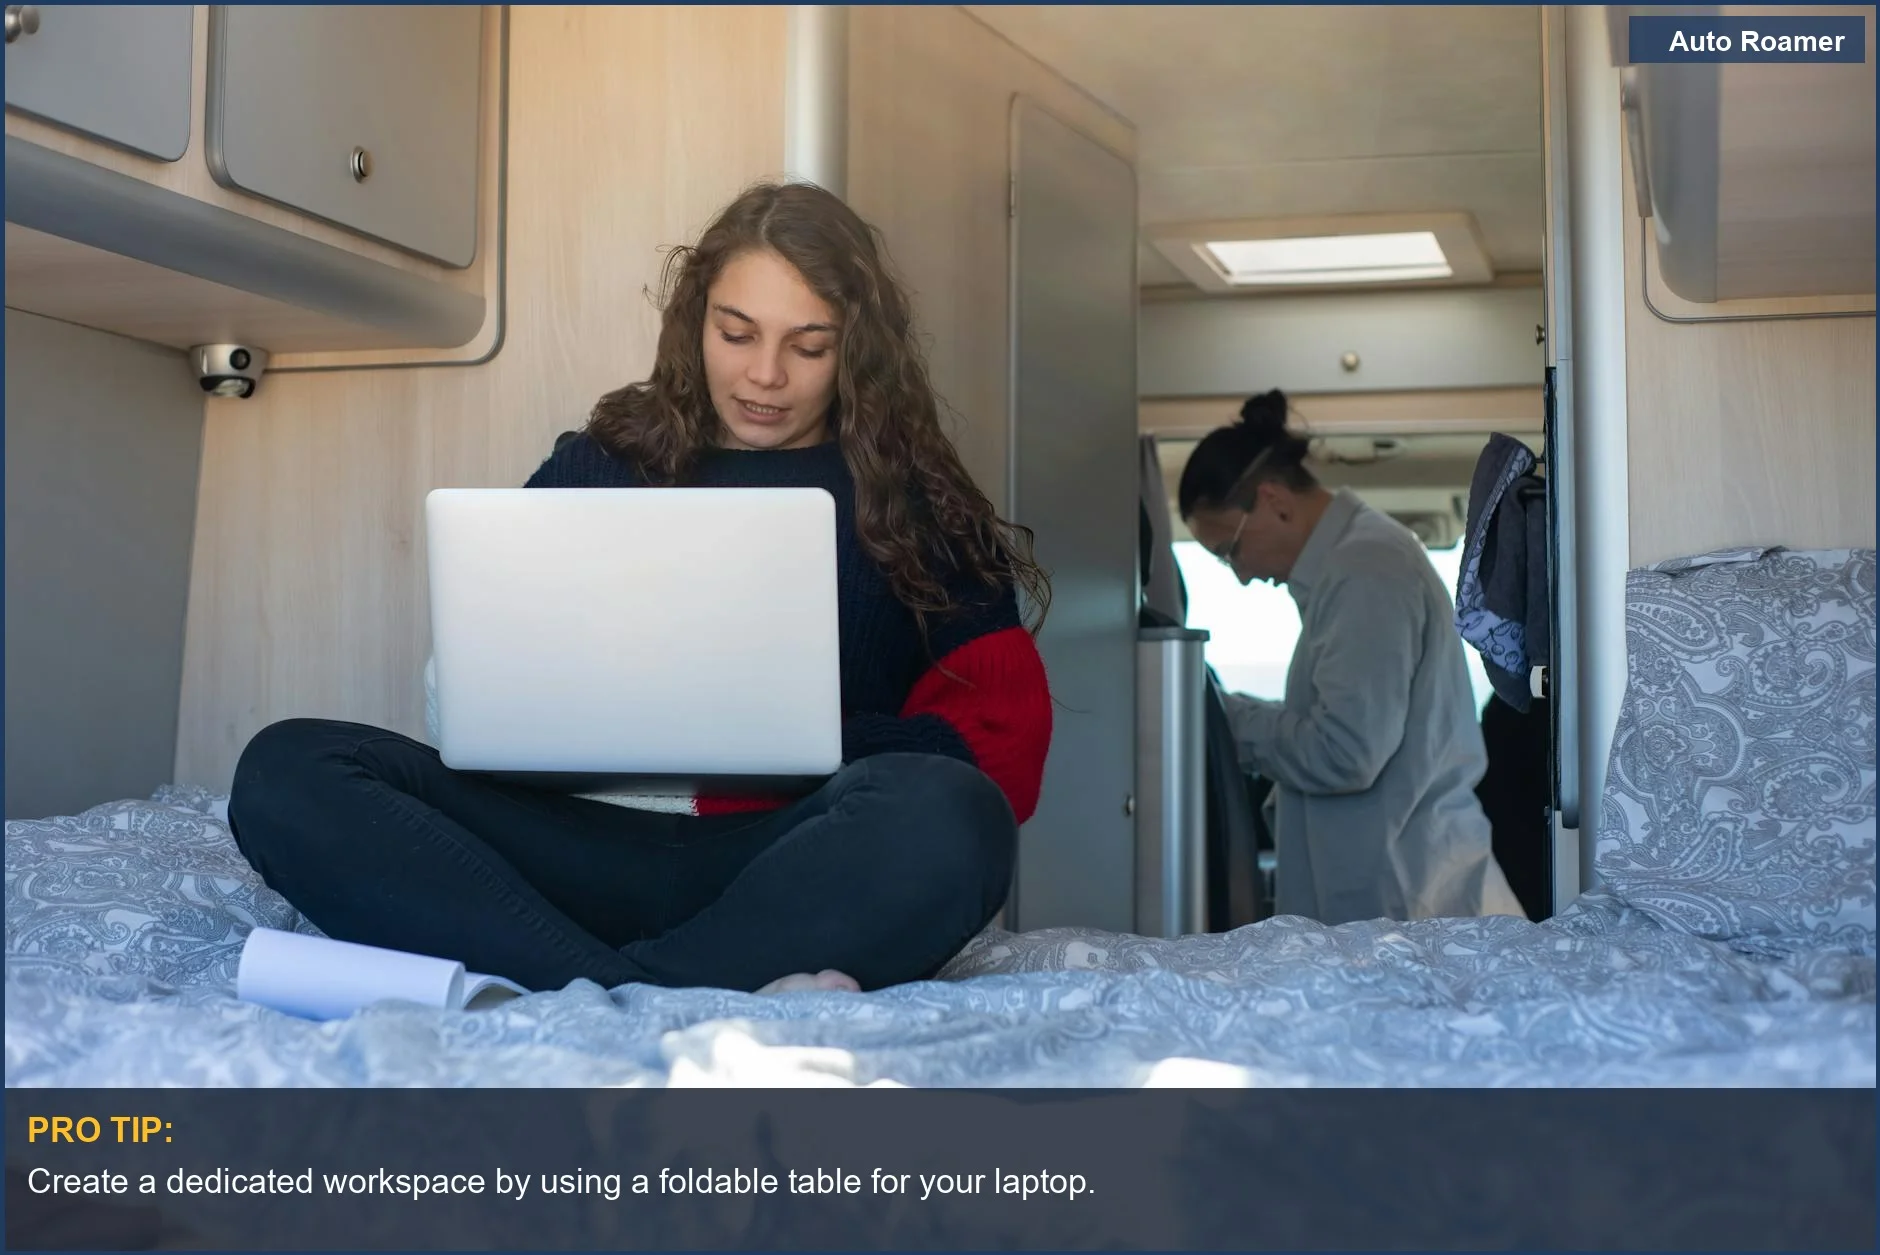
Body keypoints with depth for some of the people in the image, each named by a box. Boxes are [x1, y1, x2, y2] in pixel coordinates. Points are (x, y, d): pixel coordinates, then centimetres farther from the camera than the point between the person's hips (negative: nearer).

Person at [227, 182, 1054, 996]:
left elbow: (1003, 738, 4)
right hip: (593, 848, 3)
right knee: (287, 772, -20)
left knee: (940, 820, -36)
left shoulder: (911, 501, 14)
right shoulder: (596, 469, 20)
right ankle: (628, 1002, -37)